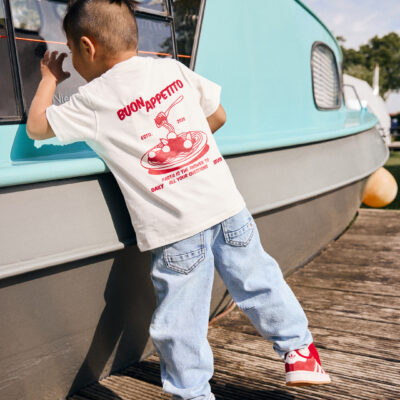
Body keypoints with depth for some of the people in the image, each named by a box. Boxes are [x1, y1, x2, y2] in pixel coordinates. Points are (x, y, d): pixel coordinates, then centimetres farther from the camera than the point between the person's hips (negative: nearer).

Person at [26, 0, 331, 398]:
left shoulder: (92, 100, -1)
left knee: (178, 324, 10)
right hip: (226, 202, 4)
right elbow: (218, 116, 18)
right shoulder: (173, 68, 9)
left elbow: (36, 126, 11)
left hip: (175, 229, -4)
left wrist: (49, 78, 26)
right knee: (257, 280, 19)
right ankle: (298, 349, 32)